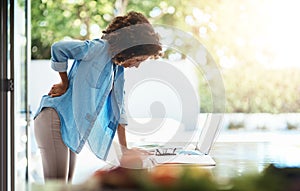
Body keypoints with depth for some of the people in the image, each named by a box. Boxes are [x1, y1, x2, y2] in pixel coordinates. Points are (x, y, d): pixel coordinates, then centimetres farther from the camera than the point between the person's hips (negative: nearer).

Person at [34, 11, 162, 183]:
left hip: (70, 129, 9)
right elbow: (58, 48, -18)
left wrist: (125, 150, 18)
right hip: (55, 120, -9)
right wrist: (65, 84, -7)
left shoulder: (118, 71, 14)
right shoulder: (98, 49, -13)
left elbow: (118, 111, 18)